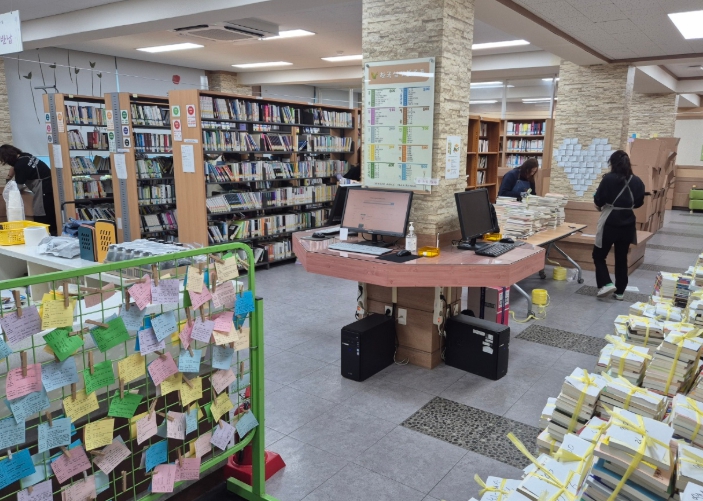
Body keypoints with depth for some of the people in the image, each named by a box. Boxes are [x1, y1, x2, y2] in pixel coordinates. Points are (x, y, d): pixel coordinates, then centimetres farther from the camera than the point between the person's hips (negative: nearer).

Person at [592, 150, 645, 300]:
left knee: (598, 255, 10)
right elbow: (639, 203, 11)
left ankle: (606, 284, -5)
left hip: (610, 223, -5)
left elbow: (598, 200, -10)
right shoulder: (637, 181, 1)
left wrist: (603, 205, 12)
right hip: (627, 224, 5)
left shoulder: (608, 179, -14)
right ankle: (620, 291, 18)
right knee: (622, 258, 13)